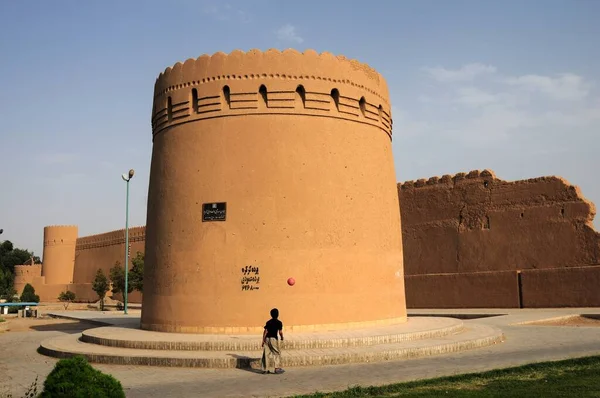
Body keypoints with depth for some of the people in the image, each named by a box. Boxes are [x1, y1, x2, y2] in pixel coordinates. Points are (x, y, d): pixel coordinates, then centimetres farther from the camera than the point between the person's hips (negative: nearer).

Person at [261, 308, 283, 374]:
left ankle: (265, 369, 10)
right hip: (274, 339, -4)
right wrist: (282, 338, 14)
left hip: (267, 339, 4)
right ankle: (276, 368, 6)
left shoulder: (268, 322, 9)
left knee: (266, 354, 7)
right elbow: (280, 332, -6)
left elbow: (265, 331, 4)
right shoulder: (279, 322, -2)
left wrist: (263, 340, 5)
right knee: (277, 353, 10)